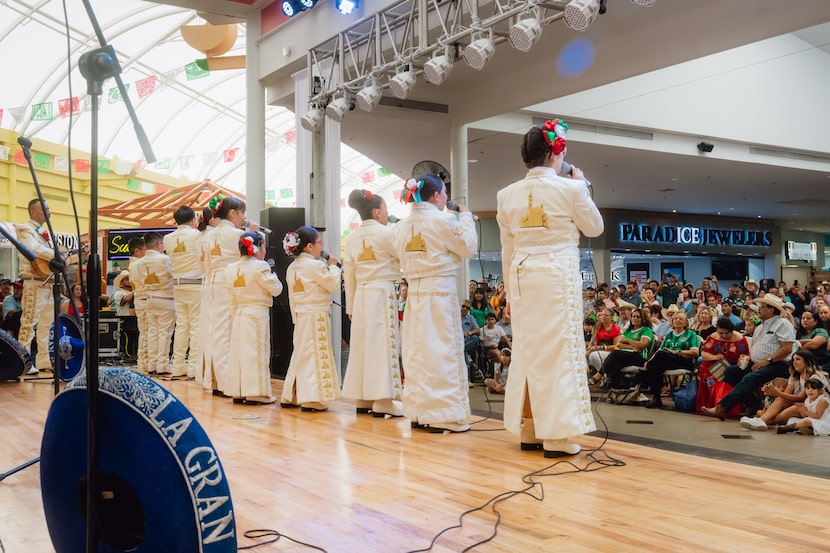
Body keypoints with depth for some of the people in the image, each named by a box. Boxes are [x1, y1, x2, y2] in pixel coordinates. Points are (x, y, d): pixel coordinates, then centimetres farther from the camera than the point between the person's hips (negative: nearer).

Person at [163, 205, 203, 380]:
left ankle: (178, 367, 14)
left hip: (177, 285, 6)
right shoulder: (197, 235, -9)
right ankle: (194, 368, -4)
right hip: (196, 285, -6)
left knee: (181, 326, 11)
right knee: (197, 326, -3)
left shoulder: (168, 239, 6)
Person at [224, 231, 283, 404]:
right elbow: (276, 289, -9)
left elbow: (232, 298, 12)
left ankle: (238, 392, 14)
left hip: (239, 314, 7)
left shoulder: (231, 269, 8)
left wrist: (235, 316, 19)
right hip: (258, 313, -7)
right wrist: (274, 276, 10)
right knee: (256, 353, -3)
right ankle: (255, 393, -1)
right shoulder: (260, 266, -12)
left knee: (239, 351, 10)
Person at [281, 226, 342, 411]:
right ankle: (312, 398, -5)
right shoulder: (316, 265, -15)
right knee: (315, 356, -5)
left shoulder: (292, 267, 11)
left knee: (300, 355, 15)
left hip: (300, 316, 9)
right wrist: (333, 266, 2)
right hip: (316, 316, -8)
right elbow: (334, 285, -10)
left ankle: (290, 396, 20)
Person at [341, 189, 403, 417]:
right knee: (383, 345, -5)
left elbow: (349, 275, 11)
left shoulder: (352, 238, 10)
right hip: (382, 292, -6)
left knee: (362, 344, 9)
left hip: (361, 295, 6)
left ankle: (362, 399, 14)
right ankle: (382, 401, -7)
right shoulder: (385, 233, -7)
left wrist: (350, 305, 16)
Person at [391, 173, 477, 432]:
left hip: (415, 293, 7)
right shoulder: (443, 220, -12)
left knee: (416, 353, 11)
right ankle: (442, 415, 0)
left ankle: (418, 412, 19)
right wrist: (465, 217, 8)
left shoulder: (402, 226, 8)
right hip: (441, 294, -7)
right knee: (442, 353, -3)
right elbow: (468, 246, -4)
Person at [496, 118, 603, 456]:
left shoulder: (507, 195, 4)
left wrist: (510, 292, 18)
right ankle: (557, 435, 4)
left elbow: (507, 250, 10)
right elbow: (595, 227, 8)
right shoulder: (570, 189, -8)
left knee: (528, 351, 12)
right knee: (559, 351, 2)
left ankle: (529, 431, 19)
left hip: (523, 278, 5)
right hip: (559, 276, -4)